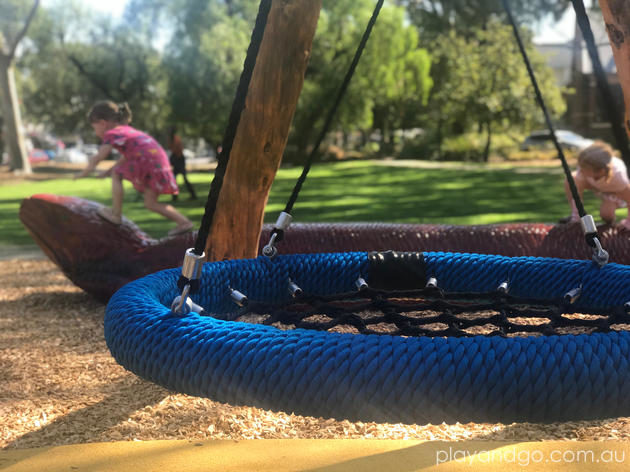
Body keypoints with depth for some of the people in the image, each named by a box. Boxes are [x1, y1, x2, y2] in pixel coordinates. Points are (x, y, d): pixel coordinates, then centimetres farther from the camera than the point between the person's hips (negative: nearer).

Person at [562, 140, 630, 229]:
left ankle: (610, 223, 7)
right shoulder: (584, 167, -36)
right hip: (597, 185, 4)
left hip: (616, 191, -3)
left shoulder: (617, 175, -46)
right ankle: (574, 218, -5)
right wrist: (575, 219, -23)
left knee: (606, 213, -32)